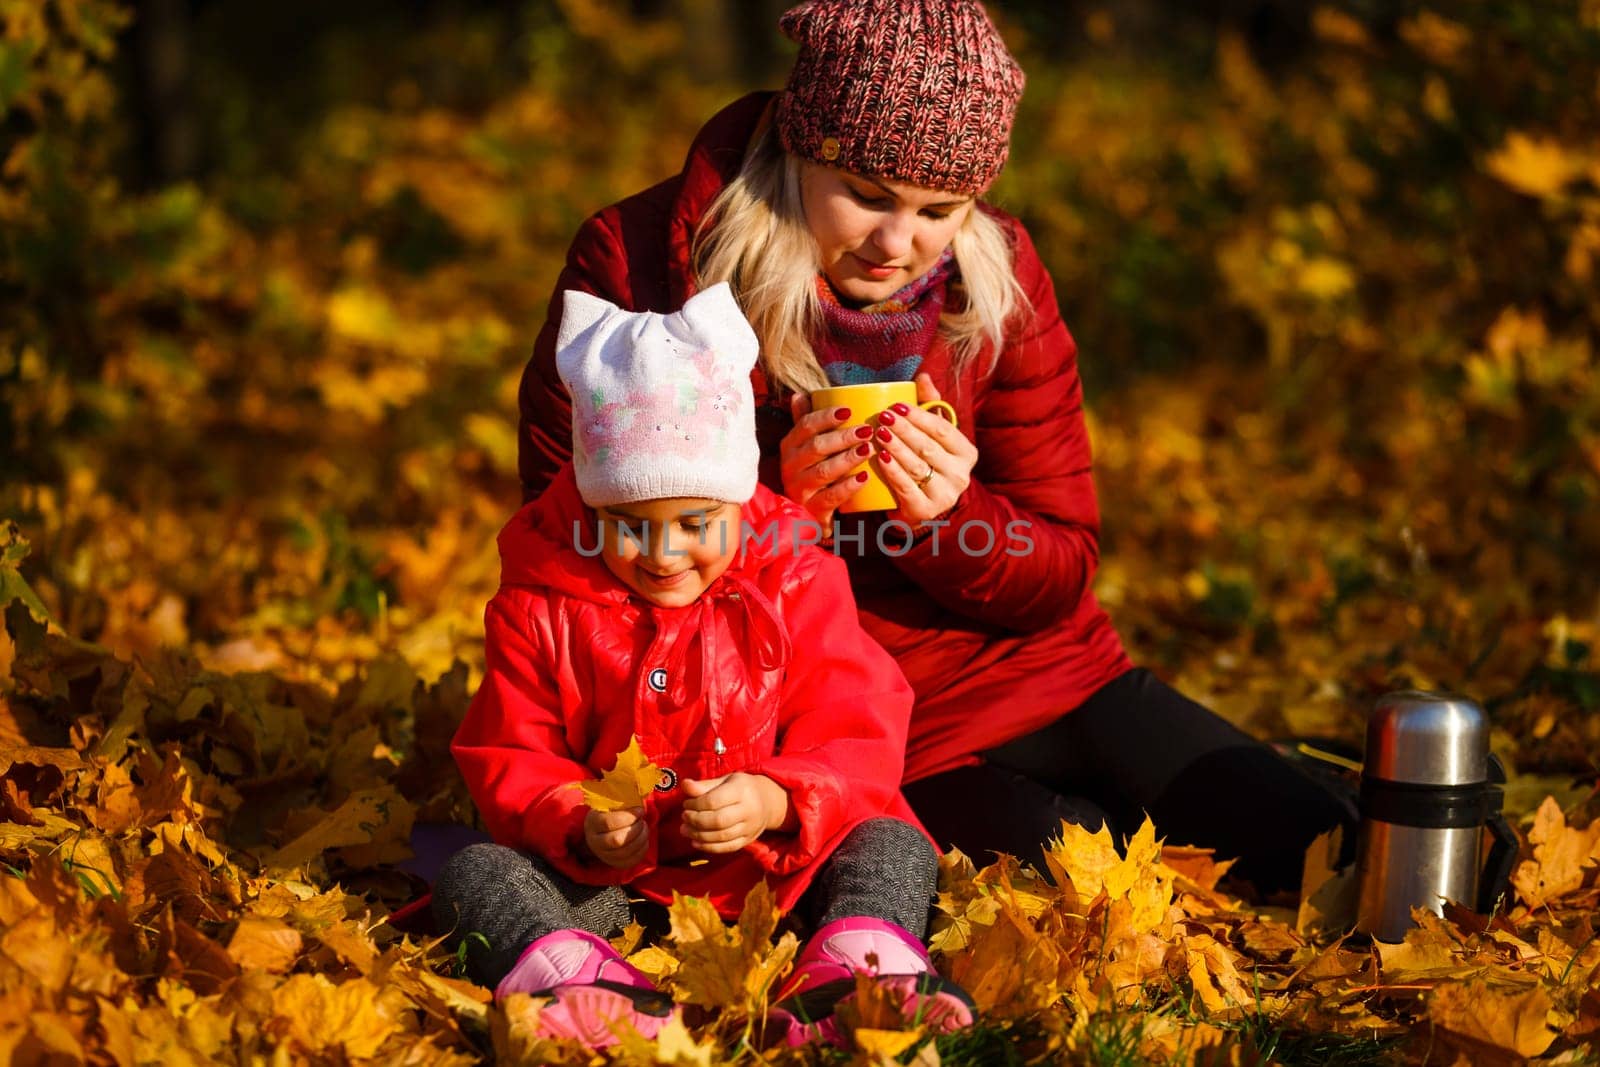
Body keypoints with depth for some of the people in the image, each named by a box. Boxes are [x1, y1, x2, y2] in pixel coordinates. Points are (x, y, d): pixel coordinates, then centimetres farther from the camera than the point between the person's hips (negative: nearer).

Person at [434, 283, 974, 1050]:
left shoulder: (795, 585, -1)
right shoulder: (541, 604, 0)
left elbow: (857, 744, -6)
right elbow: (509, 761, 1)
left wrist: (774, 802, -28)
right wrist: (579, 826, -22)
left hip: (775, 872, 0)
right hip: (608, 886, 0)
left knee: (893, 846, -22)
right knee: (474, 874, -22)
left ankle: (844, 984, -51)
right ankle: (588, 987, -51)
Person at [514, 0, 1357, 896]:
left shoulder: (997, 277, -4)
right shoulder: (638, 264, -13)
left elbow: (1062, 577, -1)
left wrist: (948, 517, -23)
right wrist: (771, 499, -26)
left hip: (1046, 681, 4)